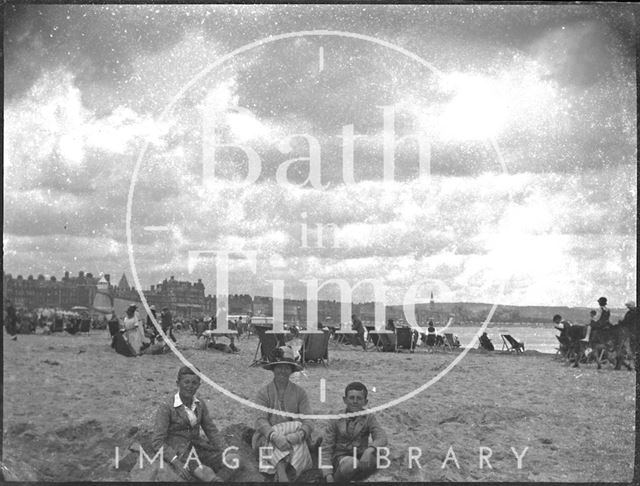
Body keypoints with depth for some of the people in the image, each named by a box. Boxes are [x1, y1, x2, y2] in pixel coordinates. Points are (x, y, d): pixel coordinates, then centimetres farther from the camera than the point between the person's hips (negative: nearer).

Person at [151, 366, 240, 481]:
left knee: (234, 461, -17)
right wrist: (176, 462, -27)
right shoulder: (166, 408, -11)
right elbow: (157, 441, -15)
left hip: (198, 448, 6)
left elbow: (212, 431, 11)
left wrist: (225, 451, -6)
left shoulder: (200, 405, 6)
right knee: (208, 476, -33)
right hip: (177, 453, -6)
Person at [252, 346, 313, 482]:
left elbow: (308, 421, -1)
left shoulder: (300, 393, 10)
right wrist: (274, 436, -29)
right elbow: (260, 420, -7)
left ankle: (280, 472, -48)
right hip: (268, 438, -2)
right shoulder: (263, 392, 7)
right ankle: (282, 473, -48)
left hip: (295, 440, 2)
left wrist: (300, 434, -26)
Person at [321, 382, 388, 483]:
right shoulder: (336, 421, 1)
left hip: (361, 458, 2)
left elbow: (381, 437, -14)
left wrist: (369, 450, -38)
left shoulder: (369, 418, 2)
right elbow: (326, 448, -1)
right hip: (340, 458, -2)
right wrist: (328, 476, -16)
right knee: (351, 463, -37)